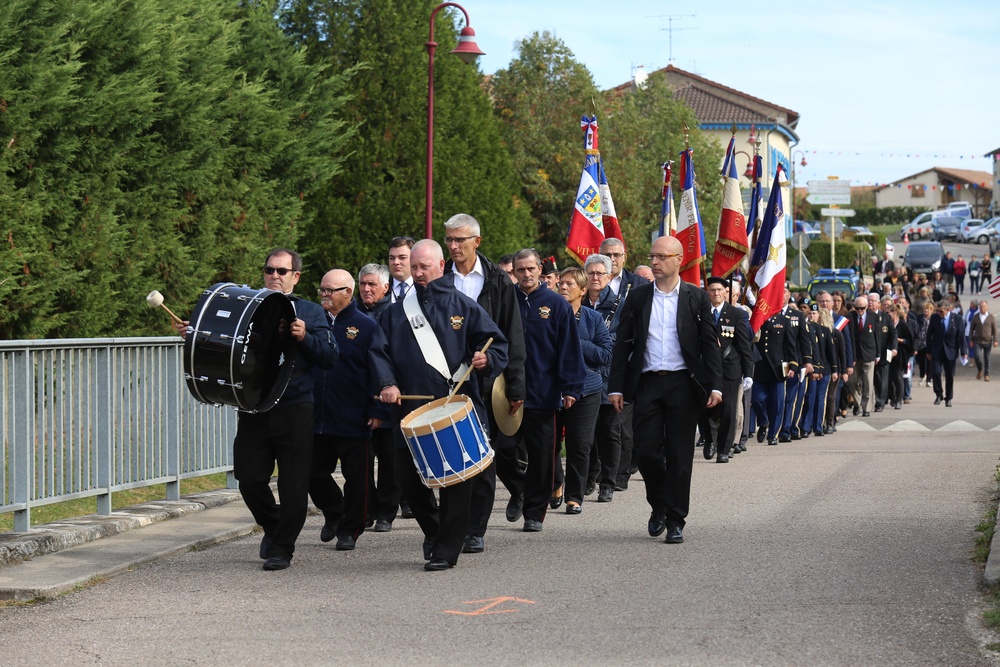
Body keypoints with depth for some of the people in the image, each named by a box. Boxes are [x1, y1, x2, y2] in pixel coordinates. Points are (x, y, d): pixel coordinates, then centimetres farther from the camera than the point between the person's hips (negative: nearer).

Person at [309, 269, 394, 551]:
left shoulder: (366, 327, -4)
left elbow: (381, 371, -6)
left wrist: (379, 410, -11)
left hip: (353, 421, -4)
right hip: (317, 419, 4)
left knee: (356, 479, 3)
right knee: (314, 475, 10)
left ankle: (349, 530, 16)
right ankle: (333, 515, 34)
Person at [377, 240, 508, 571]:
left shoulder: (463, 306, 7)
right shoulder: (396, 312, 14)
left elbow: (497, 344, 5)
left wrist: (487, 359, -17)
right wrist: (387, 384, -3)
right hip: (412, 410, 3)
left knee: (456, 481, -4)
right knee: (407, 478, 4)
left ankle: (446, 550, 5)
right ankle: (433, 530, 30)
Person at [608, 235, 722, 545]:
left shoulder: (696, 298, 4)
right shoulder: (637, 297, 8)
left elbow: (710, 344, 3)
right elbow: (623, 344, 7)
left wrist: (715, 385, -7)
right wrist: (616, 387, 1)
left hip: (683, 383, -1)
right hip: (647, 383, 1)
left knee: (679, 455, 0)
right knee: (646, 450, -2)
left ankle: (675, 520, 7)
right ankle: (659, 505, 22)